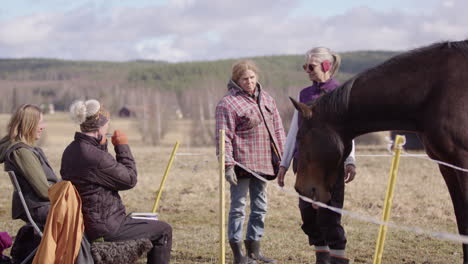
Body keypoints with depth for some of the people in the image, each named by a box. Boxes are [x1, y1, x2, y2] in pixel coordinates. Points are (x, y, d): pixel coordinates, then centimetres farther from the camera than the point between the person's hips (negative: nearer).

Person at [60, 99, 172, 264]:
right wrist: (123, 146, -6)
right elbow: (130, 179, -14)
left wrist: (101, 145, 7)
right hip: (103, 228, -10)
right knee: (164, 231, 3)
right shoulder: (96, 156, -27)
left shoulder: (70, 151, 3)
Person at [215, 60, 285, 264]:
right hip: (242, 163, -7)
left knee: (260, 207, 14)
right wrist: (227, 165, -20)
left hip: (263, 163, 7)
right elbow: (224, 137, -14)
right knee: (238, 207, -1)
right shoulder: (227, 103, -10)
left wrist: (281, 155, 9)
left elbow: (277, 128, 16)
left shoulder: (266, 99, 12)